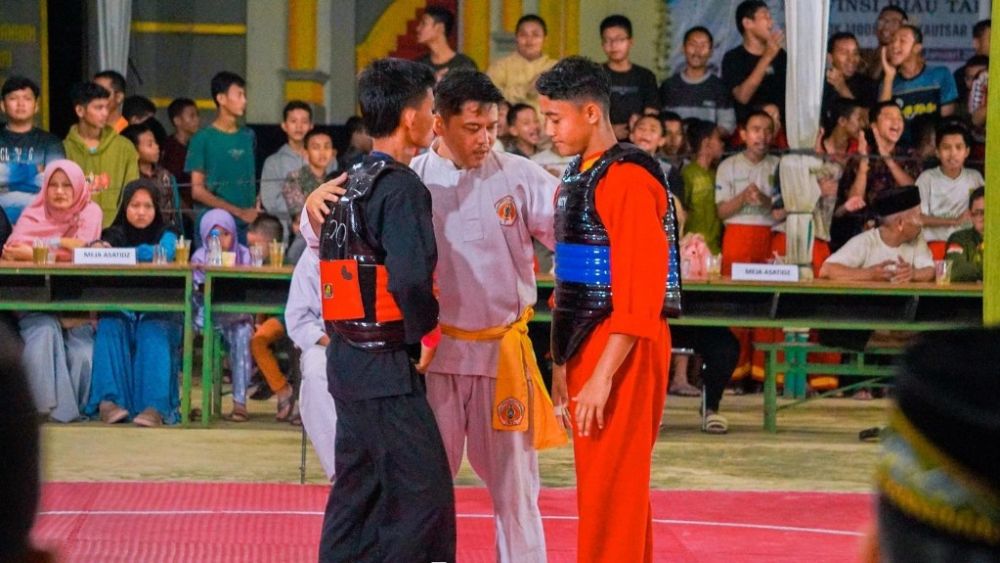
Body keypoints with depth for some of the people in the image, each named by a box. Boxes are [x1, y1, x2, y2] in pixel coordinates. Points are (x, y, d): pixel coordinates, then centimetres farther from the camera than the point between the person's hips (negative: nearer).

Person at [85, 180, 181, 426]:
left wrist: (118, 253, -26)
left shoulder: (165, 234, 8)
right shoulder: (112, 235, 13)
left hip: (155, 313, -1)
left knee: (153, 334, -33)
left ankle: (154, 406, -46)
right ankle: (109, 401, -41)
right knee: (109, 329, -31)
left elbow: (165, 253, -16)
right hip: (119, 311, 1)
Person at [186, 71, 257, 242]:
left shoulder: (248, 137, 13)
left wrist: (253, 211, 0)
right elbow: (197, 190, -4)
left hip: (247, 224, 4)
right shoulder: (203, 139, 0)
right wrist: (238, 212, -10)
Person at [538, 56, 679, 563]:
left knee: (611, 491, -5)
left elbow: (639, 293, -21)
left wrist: (603, 376, -22)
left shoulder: (629, 179, -16)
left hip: (624, 351, -9)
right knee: (596, 488, 15)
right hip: (585, 347, 9)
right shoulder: (575, 179, 14)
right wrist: (563, 360, 15)